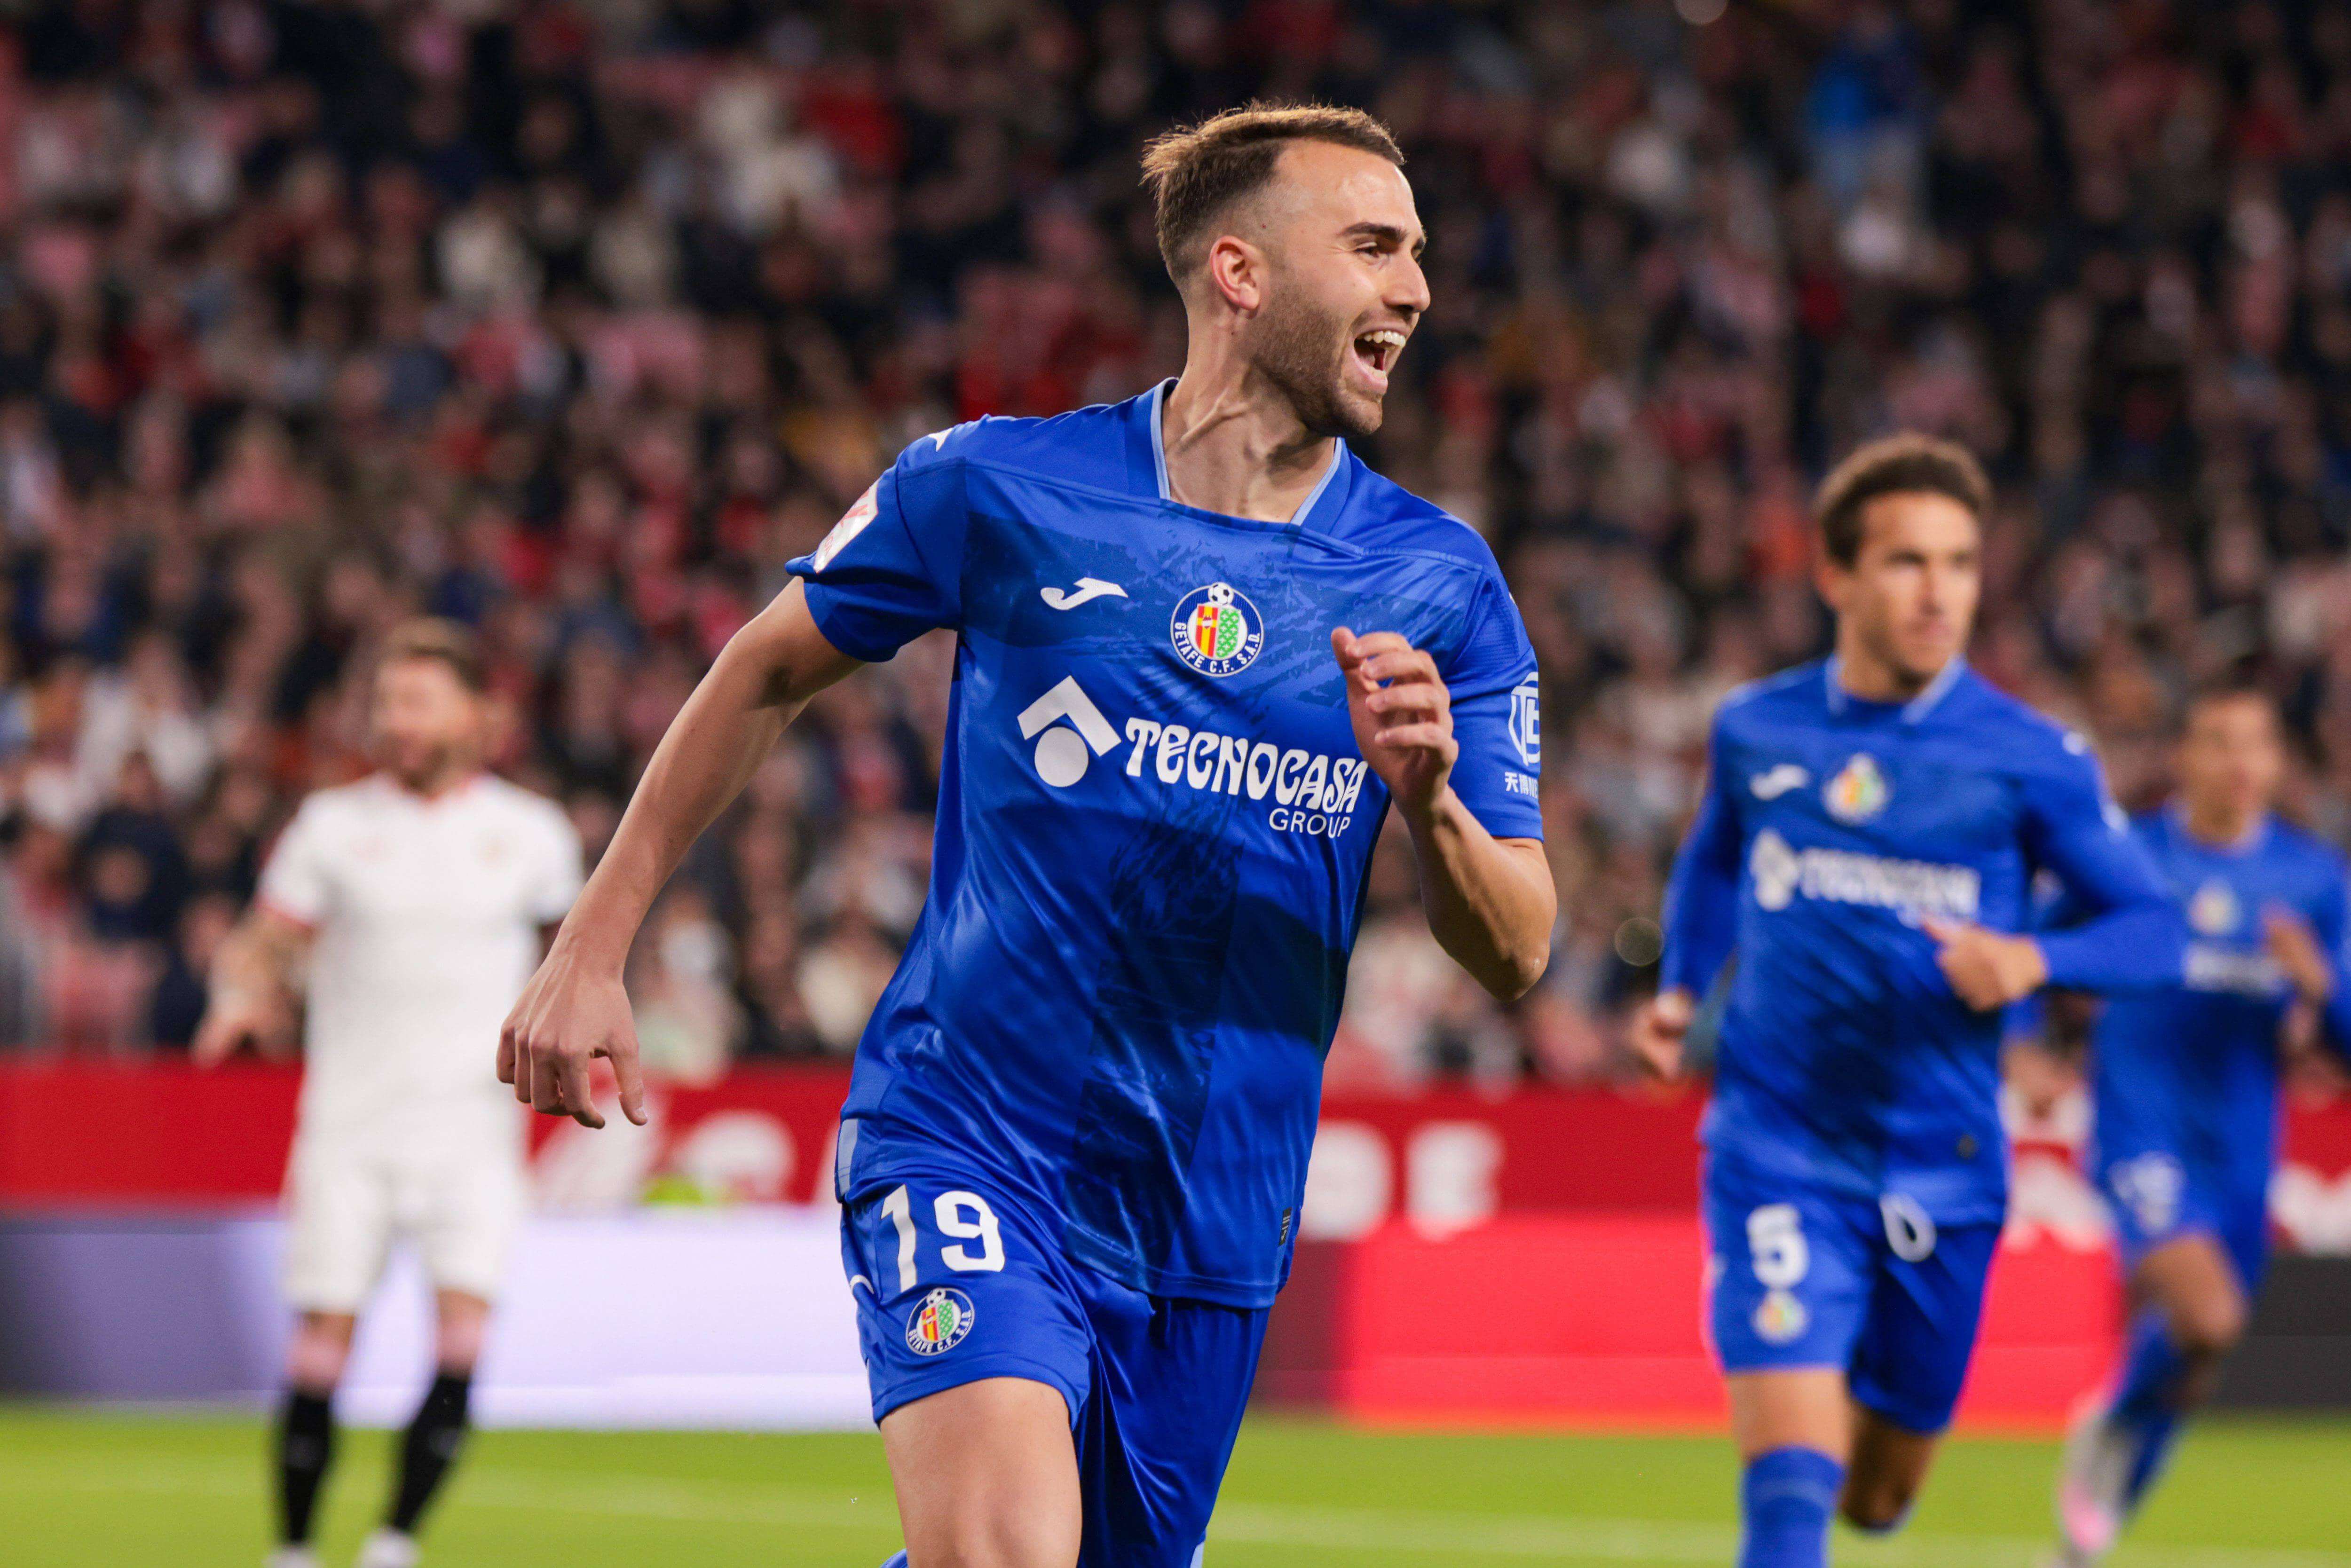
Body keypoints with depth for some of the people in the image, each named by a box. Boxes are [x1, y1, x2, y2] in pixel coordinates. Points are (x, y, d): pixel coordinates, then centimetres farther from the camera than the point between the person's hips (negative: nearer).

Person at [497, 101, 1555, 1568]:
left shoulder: (1441, 581, 1)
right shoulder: (996, 488, -4)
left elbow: (1516, 953, 0)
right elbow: (767, 671, 12)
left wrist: (1429, 796, -21)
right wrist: (593, 948, 11)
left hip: (1214, 1212, 4)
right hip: (966, 1148, -4)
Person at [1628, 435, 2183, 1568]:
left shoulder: (2032, 761, -6)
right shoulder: (1754, 732, 1)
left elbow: (2152, 929, -1)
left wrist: (2035, 959, -20)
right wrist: (1683, 989, 7)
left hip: (1942, 1171, 1)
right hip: (1778, 1157, -1)